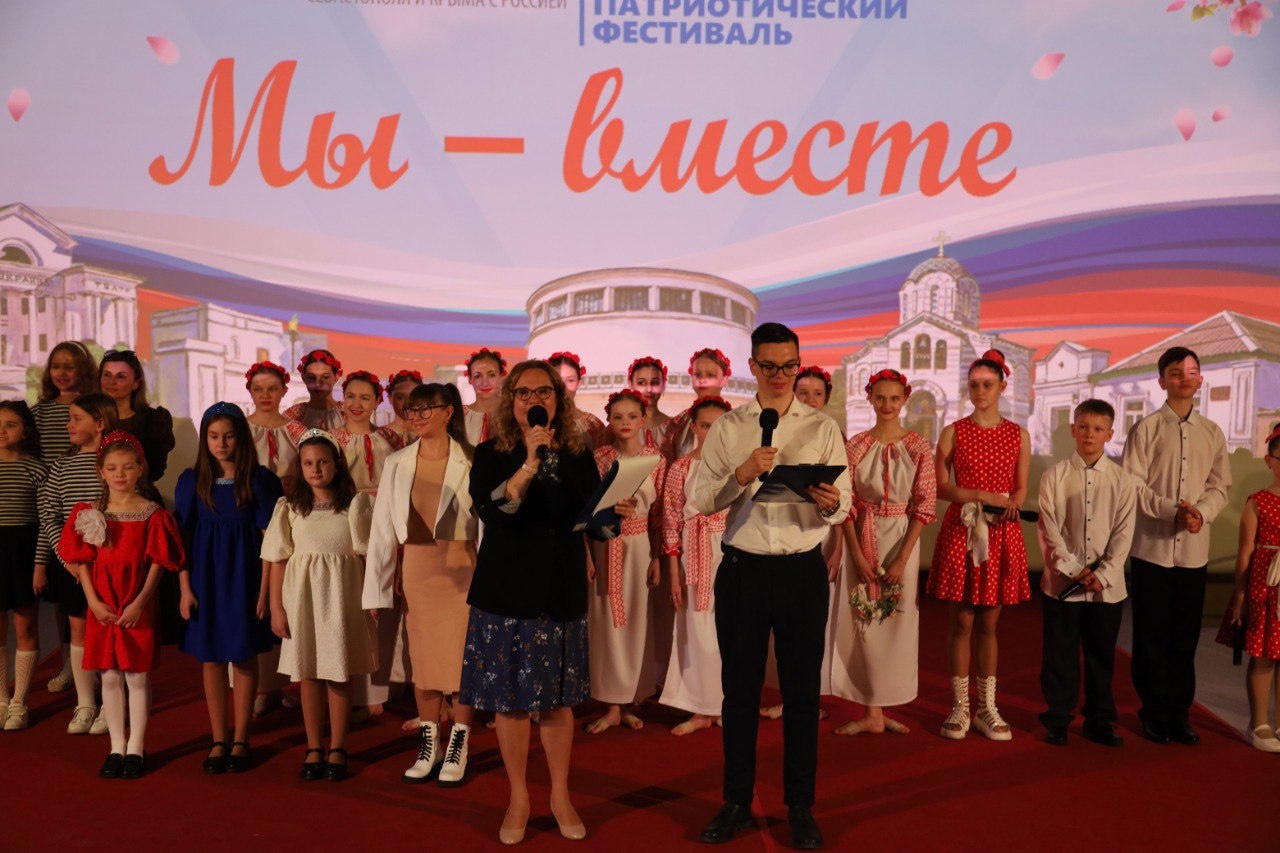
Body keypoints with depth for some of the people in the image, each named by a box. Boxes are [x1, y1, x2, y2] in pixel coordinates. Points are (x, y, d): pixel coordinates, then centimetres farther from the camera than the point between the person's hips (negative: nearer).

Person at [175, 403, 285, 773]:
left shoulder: (260, 480, -5)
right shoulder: (191, 481, 1)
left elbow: (268, 540, -6)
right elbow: (182, 538, 1)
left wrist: (264, 591, -9)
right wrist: (185, 588, -4)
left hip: (244, 578, -2)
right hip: (205, 578, 2)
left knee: (244, 658, 6)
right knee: (211, 659, 8)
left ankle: (240, 741, 17)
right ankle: (218, 741, 19)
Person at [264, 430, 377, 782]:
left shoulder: (356, 503, -1)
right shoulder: (289, 508, 3)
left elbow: (366, 555, -1)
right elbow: (278, 561, 2)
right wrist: (276, 608, -2)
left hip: (341, 596, -1)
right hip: (303, 596, 1)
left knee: (340, 674, 5)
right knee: (308, 674, 9)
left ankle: (337, 749, 18)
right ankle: (313, 748, 21)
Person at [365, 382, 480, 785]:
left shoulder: (470, 462, -7)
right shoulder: (397, 464, 3)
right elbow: (382, 528, 1)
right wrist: (378, 589, -1)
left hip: (460, 569, -3)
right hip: (416, 569, 3)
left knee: (462, 660, 2)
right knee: (422, 660, 12)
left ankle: (458, 748, 19)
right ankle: (428, 746, 26)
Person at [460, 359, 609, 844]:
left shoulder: (578, 455, 5)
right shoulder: (492, 454, -2)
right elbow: (489, 510, -20)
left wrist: (616, 513, -13)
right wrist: (530, 463, -26)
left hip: (563, 591, 2)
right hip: (508, 590, -1)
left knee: (558, 697, 9)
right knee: (510, 697, 6)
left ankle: (561, 796, 26)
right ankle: (518, 799, 24)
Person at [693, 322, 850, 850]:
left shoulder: (823, 429, 4)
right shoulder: (727, 429, 5)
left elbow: (843, 506, -2)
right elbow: (701, 501, -2)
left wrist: (829, 503, -25)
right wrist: (741, 475, -19)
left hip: (803, 570, 0)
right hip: (742, 568, 1)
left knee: (802, 691, 8)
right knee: (740, 689, 9)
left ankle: (800, 807, 23)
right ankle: (736, 802, 24)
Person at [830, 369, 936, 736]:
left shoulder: (918, 447, -3)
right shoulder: (855, 445, 0)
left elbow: (925, 506, -6)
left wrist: (902, 559, -11)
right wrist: (857, 555, -9)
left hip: (902, 540, 0)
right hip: (862, 539, 1)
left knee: (897, 622, 5)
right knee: (864, 621, 3)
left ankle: (881, 707, 22)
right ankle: (873, 712, 13)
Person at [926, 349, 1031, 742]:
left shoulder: (1019, 435, 7)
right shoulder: (953, 432, 2)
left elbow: (1020, 490, 7)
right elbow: (940, 487, -1)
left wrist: (1011, 504, -15)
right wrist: (981, 495, -13)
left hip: (1001, 535, 2)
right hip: (960, 532, -1)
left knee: (989, 623, 8)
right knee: (961, 622, 2)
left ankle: (987, 708, 18)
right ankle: (960, 708, 11)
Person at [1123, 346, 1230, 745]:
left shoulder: (1212, 433, 9)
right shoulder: (1146, 429, -2)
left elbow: (1220, 486, 6)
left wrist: (1201, 512, -13)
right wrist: (1173, 510, -18)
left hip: (1194, 550, 3)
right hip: (1151, 548, -3)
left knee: (1185, 637, 10)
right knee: (1151, 637, 4)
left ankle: (1179, 714, 22)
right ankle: (1155, 714, 17)